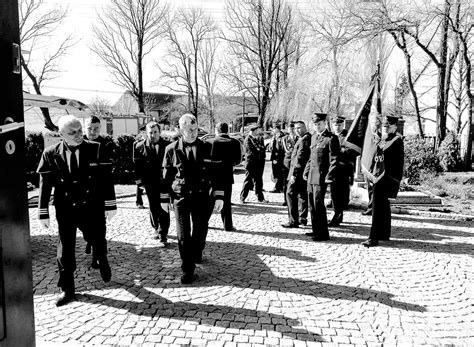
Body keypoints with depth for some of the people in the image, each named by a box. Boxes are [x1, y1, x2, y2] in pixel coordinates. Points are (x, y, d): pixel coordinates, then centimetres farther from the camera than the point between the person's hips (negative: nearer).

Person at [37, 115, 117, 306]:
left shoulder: (95, 149, -4)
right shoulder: (51, 153, -2)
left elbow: (106, 177, -3)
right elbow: (45, 183, 2)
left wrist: (110, 205, -5)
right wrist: (43, 213, 1)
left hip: (93, 207, 0)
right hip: (65, 210, 1)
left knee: (98, 242, 11)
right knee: (65, 250, 6)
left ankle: (102, 262, 47)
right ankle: (67, 289, 23)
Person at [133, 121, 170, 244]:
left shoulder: (167, 145, -2)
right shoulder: (140, 146, 1)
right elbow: (137, 165, 4)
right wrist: (140, 180, -2)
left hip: (164, 182, -2)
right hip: (150, 183, 2)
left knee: (164, 208, -4)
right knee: (153, 208, 14)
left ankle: (163, 233, 4)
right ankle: (156, 228, 33)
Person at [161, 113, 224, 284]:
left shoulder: (207, 148, 1)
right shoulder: (171, 149, 0)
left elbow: (217, 173, 1)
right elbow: (166, 176, 7)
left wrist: (219, 196, -4)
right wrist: (164, 198, 8)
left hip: (203, 198, 1)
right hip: (180, 198, -1)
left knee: (200, 232, 11)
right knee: (183, 236, 0)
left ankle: (196, 254, 42)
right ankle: (187, 270, 12)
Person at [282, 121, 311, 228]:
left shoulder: (304, 140, -16)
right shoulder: (309, 138, 15)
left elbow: (300, 158, -20)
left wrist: (294, 174, -20)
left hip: (298, 173, -10)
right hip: (304, 173, 10)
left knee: (291, 194, -8)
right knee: (303, 195, 14)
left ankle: (293, 221, -8)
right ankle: (303, 218, 23)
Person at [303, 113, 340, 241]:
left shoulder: (331, 138, -9)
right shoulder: (313, 137, 15)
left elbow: (334, 159, -13)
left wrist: (329, 176, -17)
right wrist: (306, 172, 16)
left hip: (321, 177, -8)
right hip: (311, 177, 8)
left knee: (318, 205, -6)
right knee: (312, 205, 12)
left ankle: (323, 234, 2)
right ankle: (316, 230, 23)